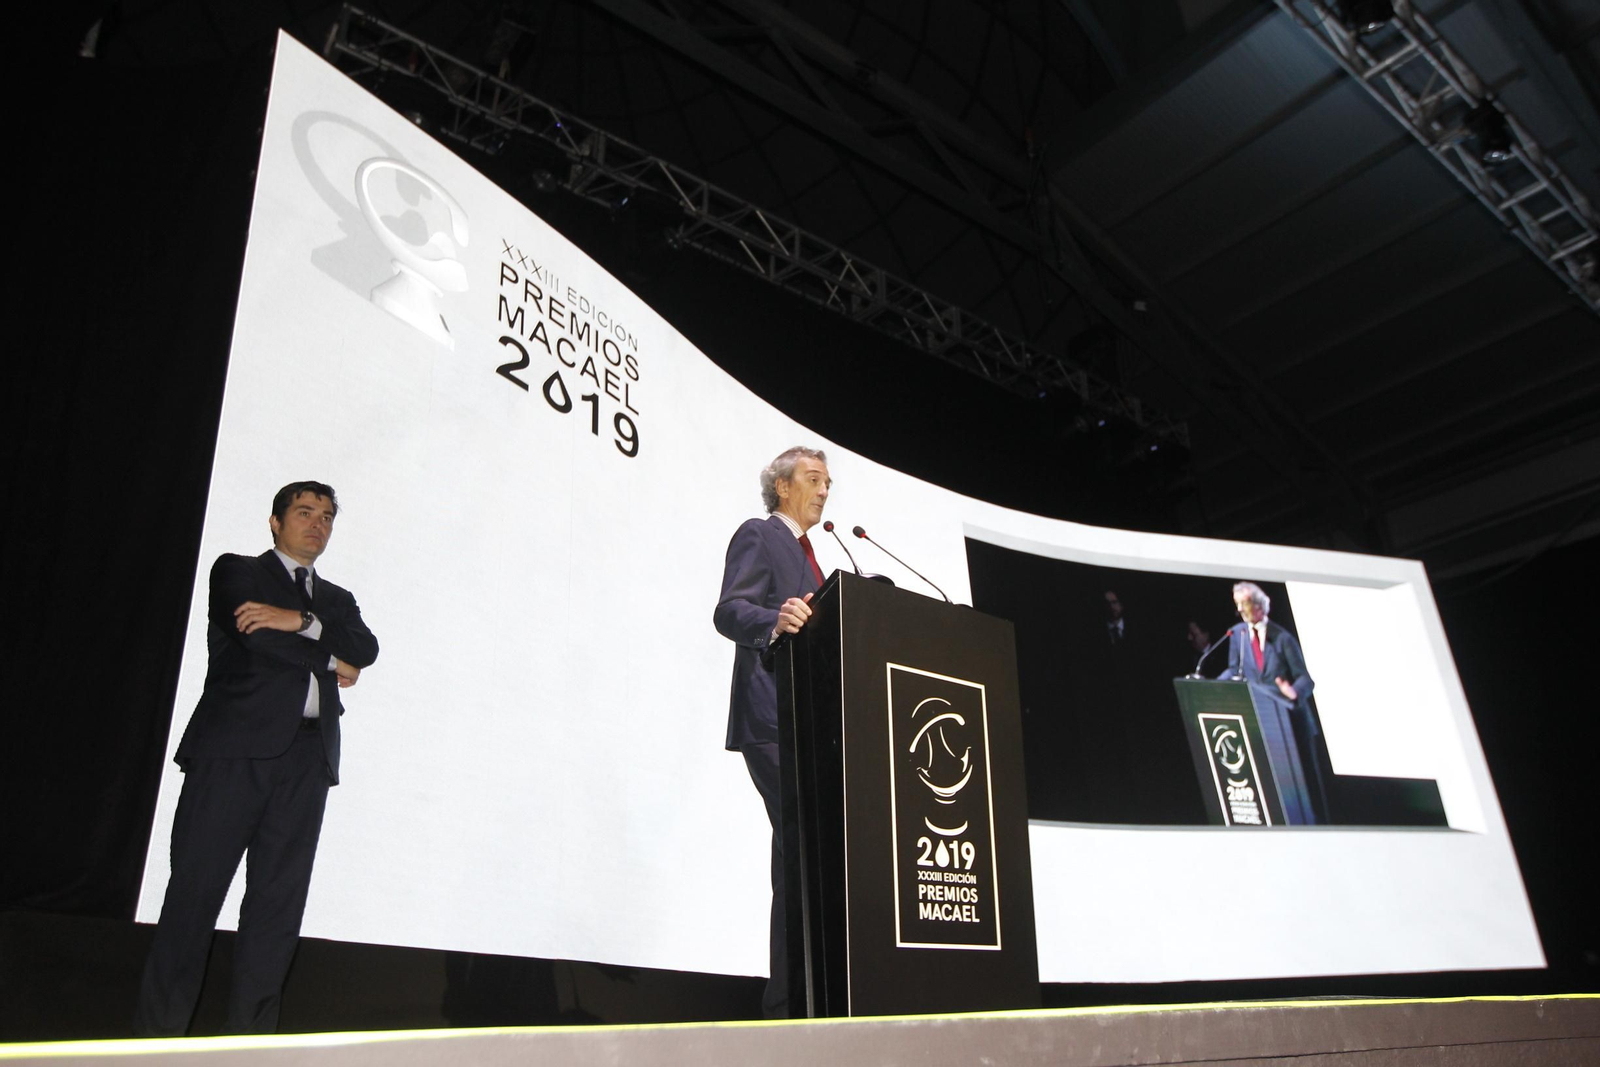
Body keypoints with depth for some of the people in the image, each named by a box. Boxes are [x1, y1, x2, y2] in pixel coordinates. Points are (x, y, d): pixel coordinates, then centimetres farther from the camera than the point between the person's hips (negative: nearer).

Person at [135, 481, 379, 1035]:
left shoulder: (336, 599, 25)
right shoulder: (237, 571, 12)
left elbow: (366, 648, 4)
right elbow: (256, 635, -8)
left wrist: (302, 622, -10)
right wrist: (331, 660, 0)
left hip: (307, 758, 4)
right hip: (235, 747, -4)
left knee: (279, 901, 2)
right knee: (195, 889, -4)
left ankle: (251, 1033, 7)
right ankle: (157, 1030, 5)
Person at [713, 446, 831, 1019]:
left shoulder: (804, 552, 27)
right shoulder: (758, 536, 0)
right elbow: (729, 611, -15)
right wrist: (774, 621, -34)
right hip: (774, 720, -9)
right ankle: (788, 1001, -11)